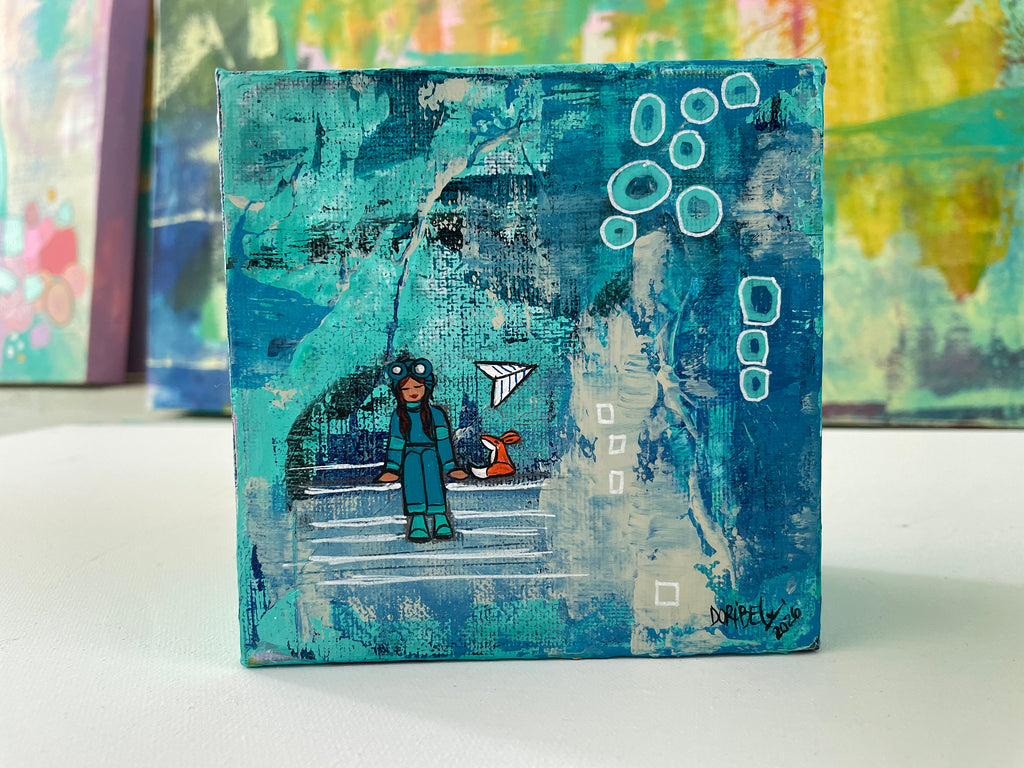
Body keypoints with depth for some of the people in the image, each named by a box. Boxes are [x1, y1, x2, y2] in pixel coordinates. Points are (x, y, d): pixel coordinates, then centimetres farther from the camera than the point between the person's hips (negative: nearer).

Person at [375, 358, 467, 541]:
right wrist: (393, 468, 5)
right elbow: (396, 441, 9)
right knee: (413, 486, -12)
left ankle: (440, 521, -10)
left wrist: (449, 466, -1)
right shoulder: (399, 415, 7)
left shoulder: (435, 413, 3)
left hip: (430, 456, -1)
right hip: (410, 458, 1)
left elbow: (443, 439, 2)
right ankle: (418, 524, -9)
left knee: (434, 485, -14)